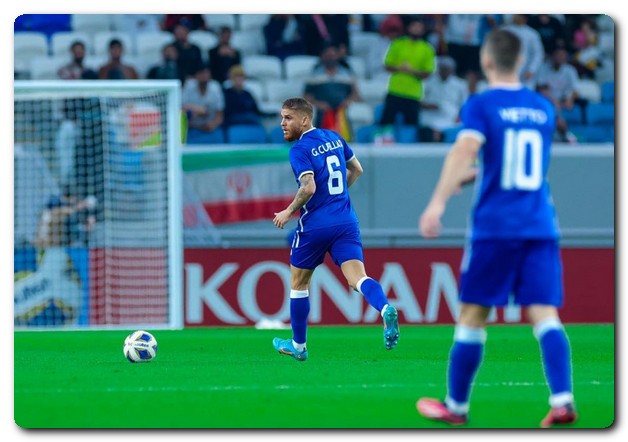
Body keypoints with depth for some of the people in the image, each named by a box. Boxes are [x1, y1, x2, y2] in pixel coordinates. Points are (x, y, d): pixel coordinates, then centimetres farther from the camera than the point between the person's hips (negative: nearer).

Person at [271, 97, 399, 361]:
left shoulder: (300, 150, -11)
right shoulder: (334, 138, 11)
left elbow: (309, 187, -23)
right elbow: (356, 170, 23)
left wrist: (288, 212, -10)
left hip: (315, 225, -5)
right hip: (346, 220, 5)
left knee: (298, 282, 14)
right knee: (357, 278, -9)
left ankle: (298, 345, 25)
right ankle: (385, 309, -40)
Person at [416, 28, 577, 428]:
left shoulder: (482, 105, -3)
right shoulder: (544, 109, 14)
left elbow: (466, 149, -21)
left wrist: (439, 201, -29)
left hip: (495, 227, -4)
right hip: (540, 226, 4)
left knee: (473, 315, 7)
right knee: (544, 313, -4)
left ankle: (456, 405, 17)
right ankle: (563, 399, -22)